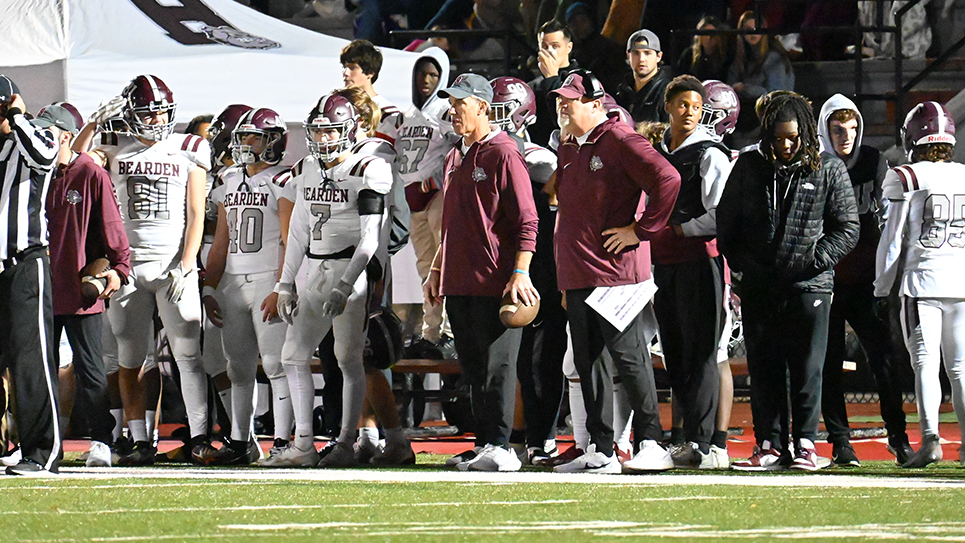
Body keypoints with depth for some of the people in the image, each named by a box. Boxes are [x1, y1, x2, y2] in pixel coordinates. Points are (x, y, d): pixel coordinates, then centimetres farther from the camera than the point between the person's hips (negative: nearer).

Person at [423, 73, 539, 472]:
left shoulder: (503, 154, -8)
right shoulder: (454, 158, 19)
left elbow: (526, 221, -12)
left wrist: (520, 273, -19)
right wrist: (437, 270, 24)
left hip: (495, 282, -9)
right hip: (458, 282, 9)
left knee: (497, 365, -9)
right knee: (473, 368, 9)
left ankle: (500, 447, -9)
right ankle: (486, 446, 12)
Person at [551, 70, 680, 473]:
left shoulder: (619, 141, -10)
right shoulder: (569, 149, 17)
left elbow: (667, 179, -20)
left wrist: (642, 229, -15)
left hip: (616, 272, -9)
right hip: (578, 275, 9)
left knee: (629, 356, -7)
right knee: (587, 361, 8)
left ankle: (651, 444, -3)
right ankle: (600, 451, 12)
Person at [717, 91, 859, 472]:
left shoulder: (828, 170, 1)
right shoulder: (749, 167, 9)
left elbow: (847, 226, 3)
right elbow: (726, 219, 17)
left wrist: (817, 260, -9)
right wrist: (739, 262, 5)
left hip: (808, 284, -3)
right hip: (758, 285, 3)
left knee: (807, 368, -2)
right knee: (763, 368, 4)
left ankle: (805, 444, 5)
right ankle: (769, 445, 9)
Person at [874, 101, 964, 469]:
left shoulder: (906, 180, -4)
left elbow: (893, 239, -3)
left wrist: (882, 287, 4)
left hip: (921, 279, -3)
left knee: (925, 363, -4)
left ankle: (930, 438, -14)